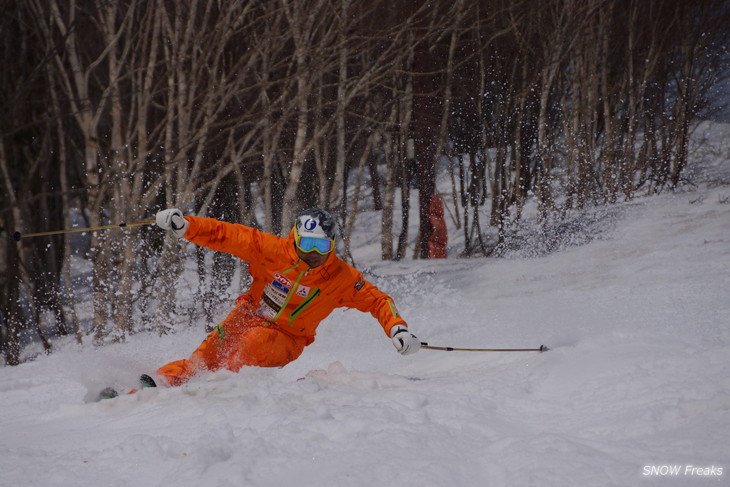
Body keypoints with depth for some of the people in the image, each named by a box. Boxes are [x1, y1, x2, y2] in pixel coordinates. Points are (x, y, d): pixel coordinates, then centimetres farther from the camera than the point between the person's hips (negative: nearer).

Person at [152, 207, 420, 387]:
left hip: (285, 339, -1)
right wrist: (183, 225, -26)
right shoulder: (272, 249, -16)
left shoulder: (341, 278, -13)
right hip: (246, 317, 1)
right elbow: (225, 234, -13)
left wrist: (398, 328, -19)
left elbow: (378, 300, -2)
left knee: (254, 342, -34)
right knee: (204, 358, -19)